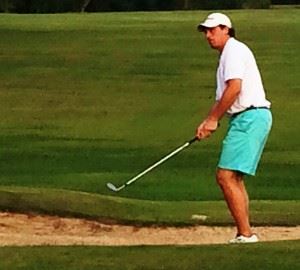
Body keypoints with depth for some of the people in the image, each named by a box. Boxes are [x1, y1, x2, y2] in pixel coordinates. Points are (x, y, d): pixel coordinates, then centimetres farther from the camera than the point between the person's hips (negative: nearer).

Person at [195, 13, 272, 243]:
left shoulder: (235, 50, -8)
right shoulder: (227, 54, 24)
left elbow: (234, 88, -19)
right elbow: (222, 97, 25)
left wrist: (213, 119, -13)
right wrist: (208, 121, 11)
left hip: (250, 117, -11)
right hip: (247, 119, 11)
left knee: (226, 176, -15)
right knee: (234, 179, 13)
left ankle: (246, 234, -17)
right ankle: (244, 234, 12)